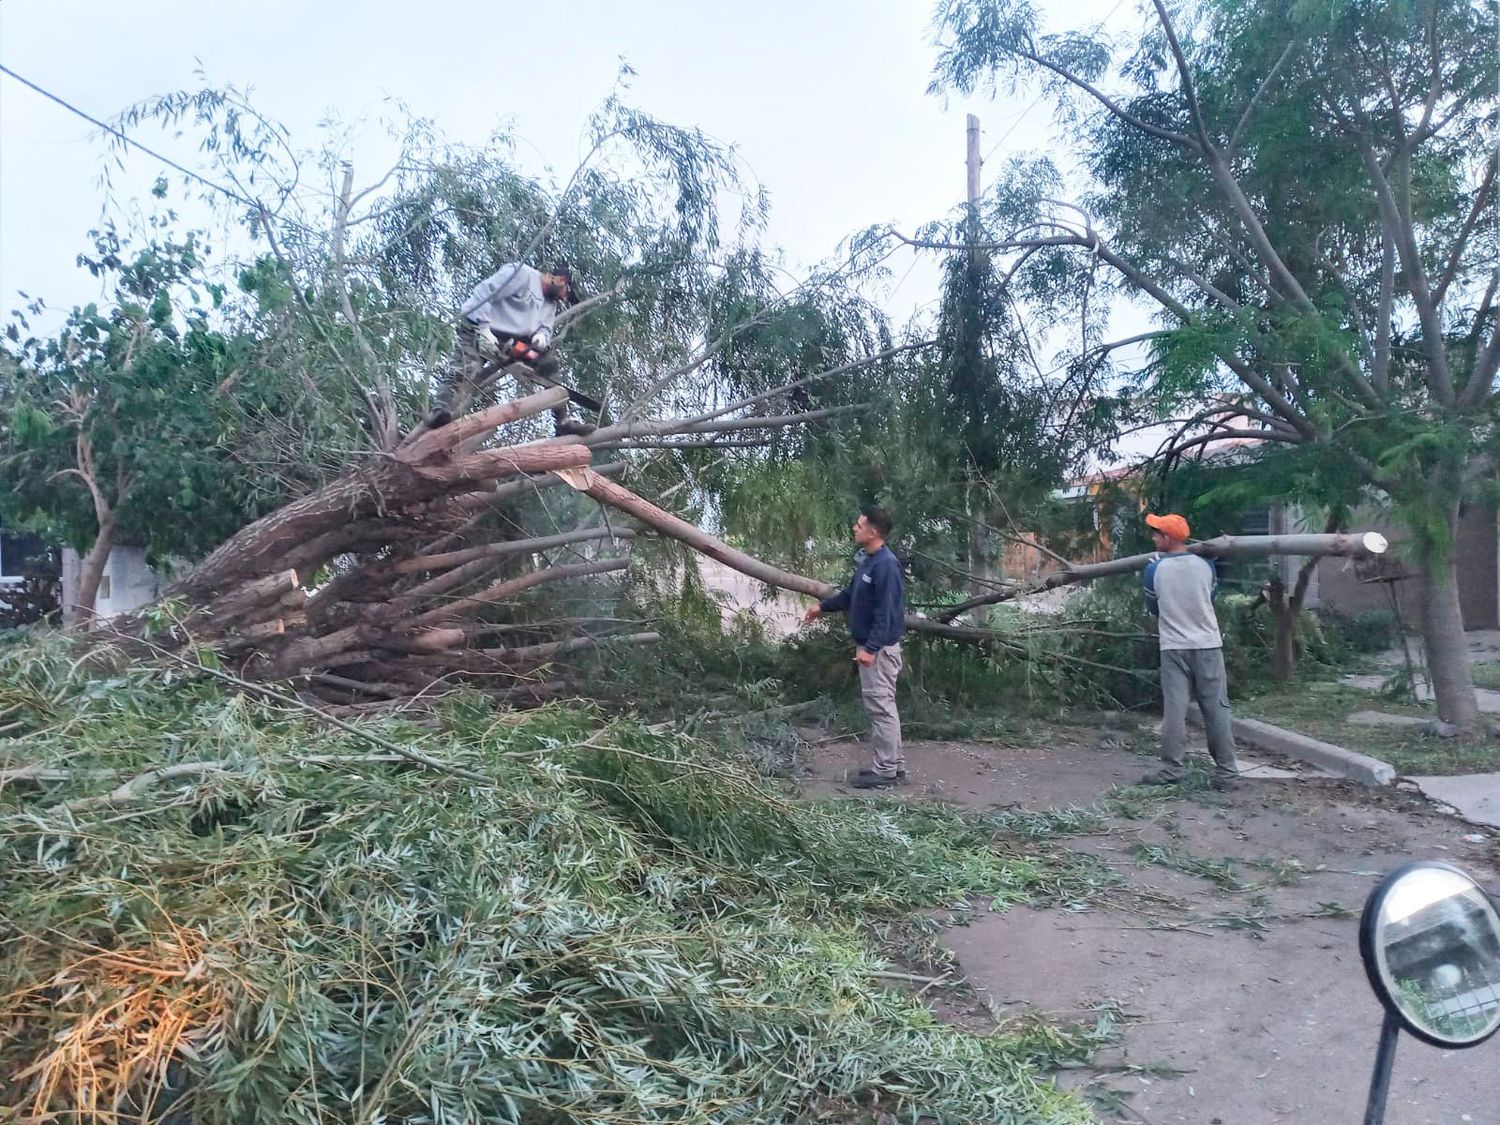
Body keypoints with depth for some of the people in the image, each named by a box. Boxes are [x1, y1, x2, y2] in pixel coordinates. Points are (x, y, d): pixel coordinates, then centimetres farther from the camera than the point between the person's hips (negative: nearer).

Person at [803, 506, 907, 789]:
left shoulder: (886, 565, -21)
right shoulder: (866, 560, 10)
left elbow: (885, 612, -24)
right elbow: (851, 593, 25)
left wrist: (870, 648, -27)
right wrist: (823, 606, 32)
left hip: (880, 647, -10)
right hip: (870, 644, 10)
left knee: (880, 706, -4)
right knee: (882, 706, 15)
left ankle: (886, 771, 4)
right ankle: (894, 764, 24)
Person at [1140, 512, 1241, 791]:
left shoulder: (1155, 569, -6)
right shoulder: (1205, 565, -1)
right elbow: (1210, 598, 15)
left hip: (1174, 648, -1)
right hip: (1208, 645, 2)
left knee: (1174, 709, 2)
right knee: (1216, 709, 5)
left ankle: (1171, 770, 3)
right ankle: (1226, 771, 9)